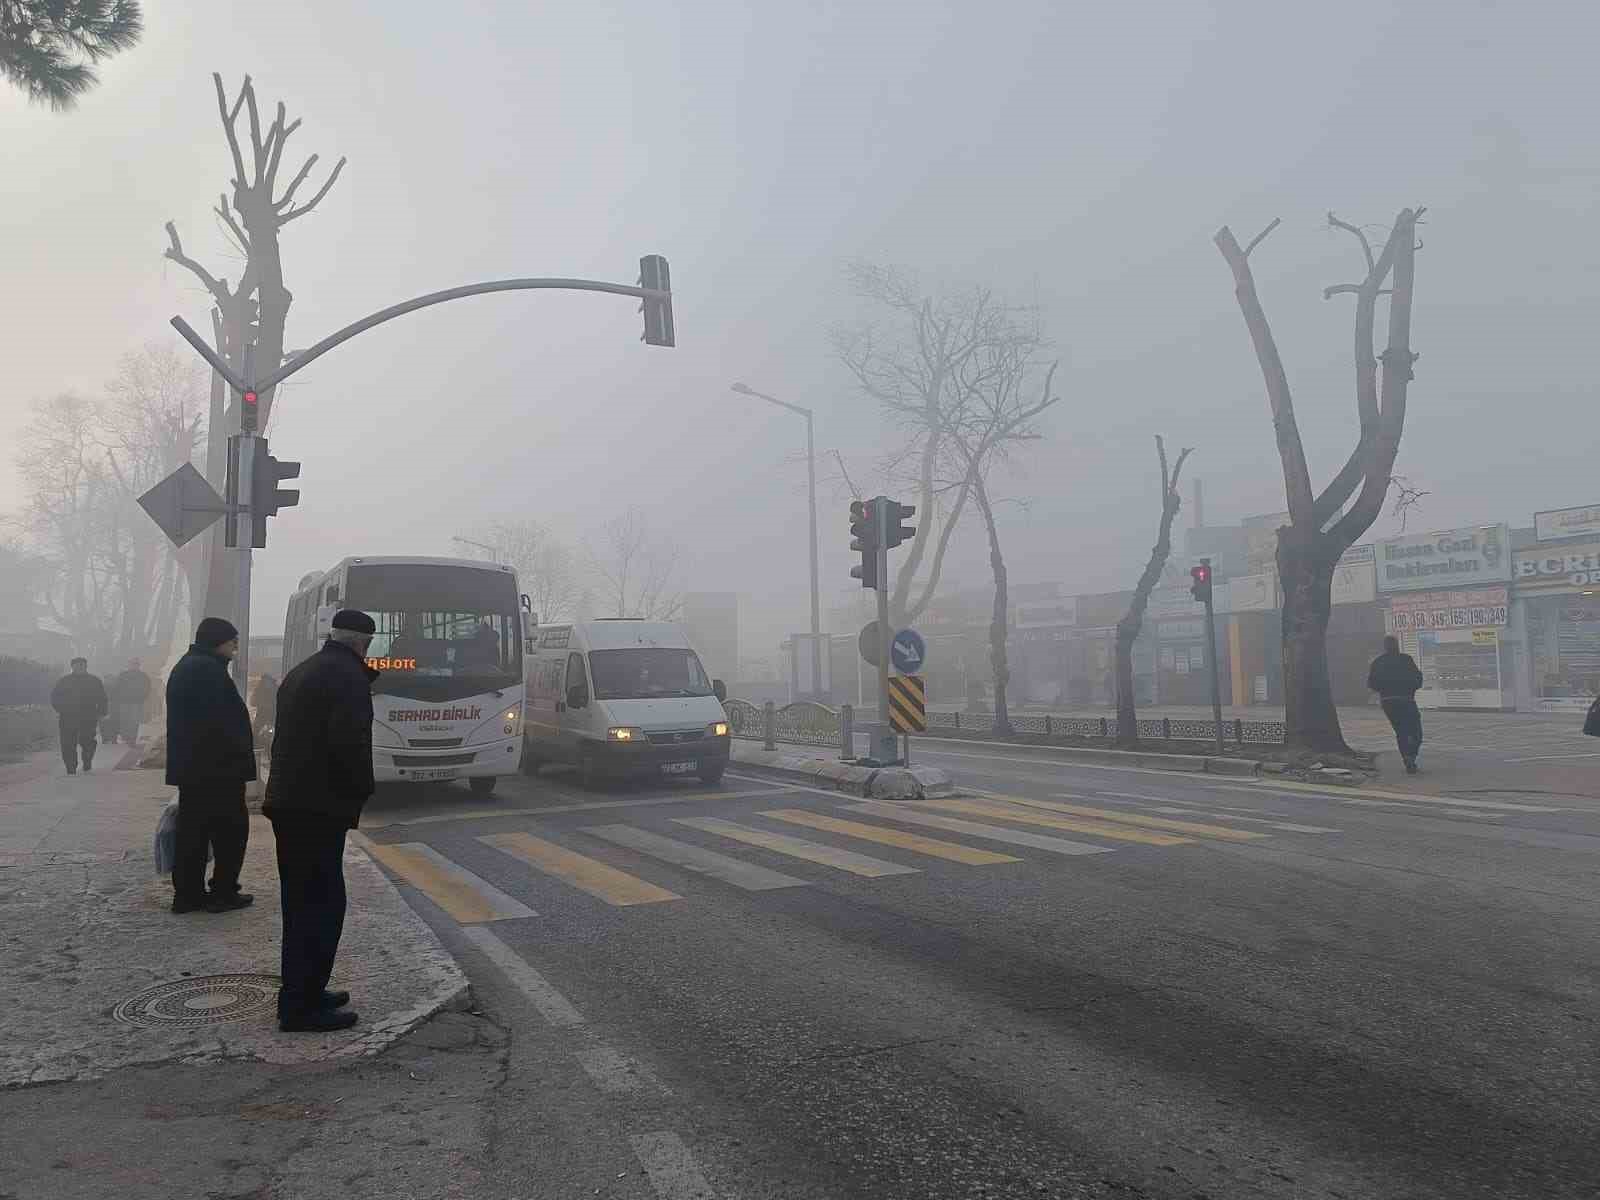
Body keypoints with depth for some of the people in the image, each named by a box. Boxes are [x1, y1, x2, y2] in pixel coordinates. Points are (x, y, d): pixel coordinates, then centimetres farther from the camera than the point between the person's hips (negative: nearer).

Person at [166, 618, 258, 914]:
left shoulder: (184, 668, 17)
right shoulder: (209, 669, -16)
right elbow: (224, 722, -22)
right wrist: (242, 759, -16)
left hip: (189, 767, 10)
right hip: (218, 768, -10)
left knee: (193, 830, 12)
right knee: (231, 830, -1)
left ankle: (187, 894, 15)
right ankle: (223, 893, 3)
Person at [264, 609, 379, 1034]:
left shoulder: (300, 672, 16)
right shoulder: (349, 677, -14)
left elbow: (289, 737, 18)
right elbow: (349, 743, -23)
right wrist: (360, 791, -7)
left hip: (288, 803, 10)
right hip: (318, 808, -10)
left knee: (303, 901, 16)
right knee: (322, 903, -3)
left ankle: (301, 992, 25)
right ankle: (300, 1006, 1)